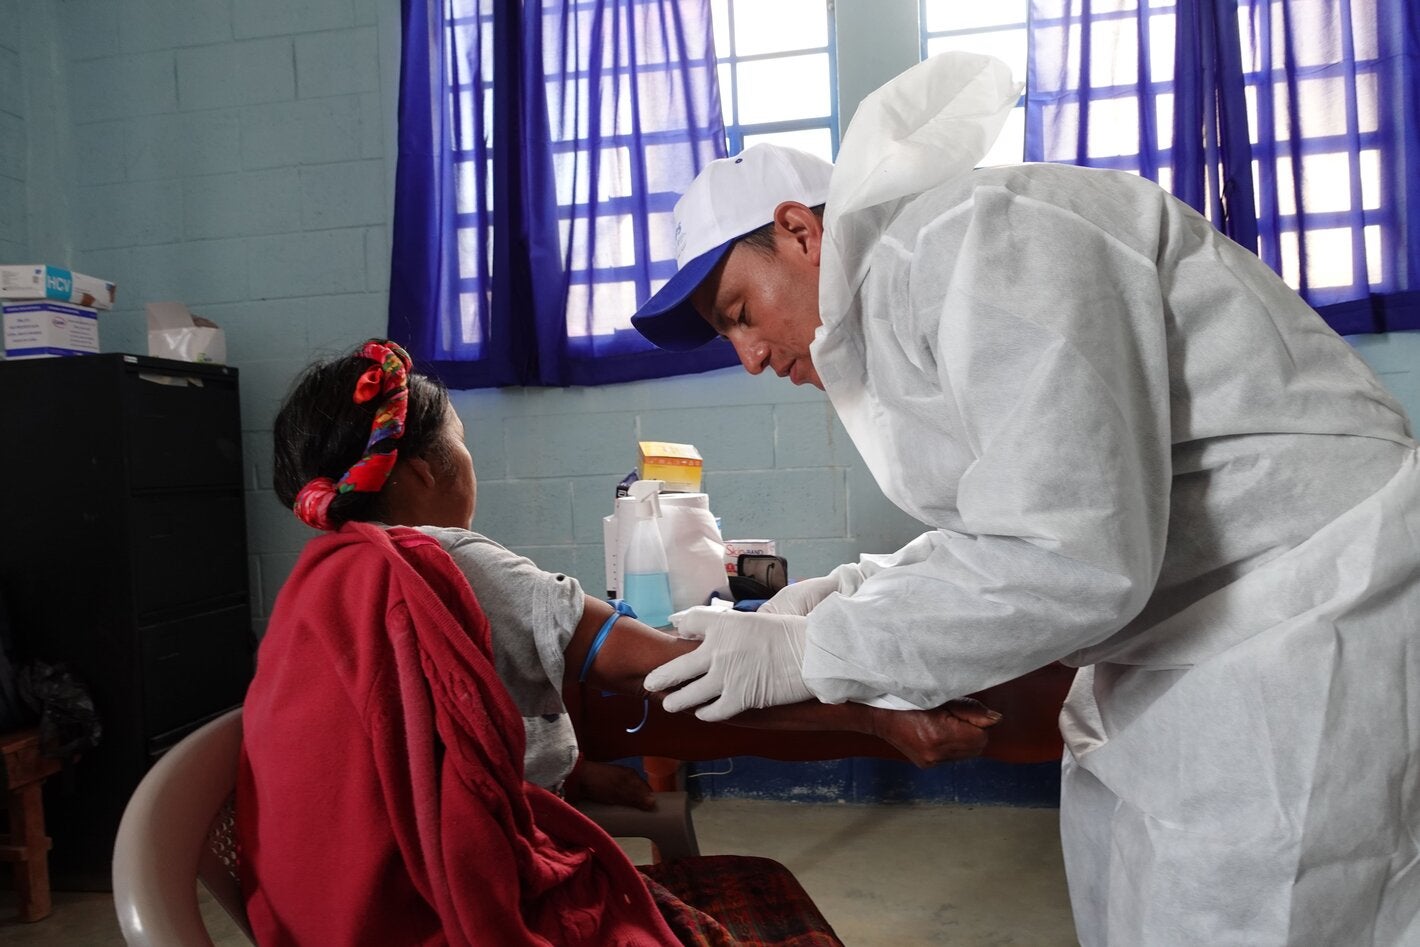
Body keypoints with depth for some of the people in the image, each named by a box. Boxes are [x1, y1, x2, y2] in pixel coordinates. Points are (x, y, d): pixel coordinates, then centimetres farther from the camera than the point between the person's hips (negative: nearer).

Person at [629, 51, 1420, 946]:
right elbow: (1005, 533, 17)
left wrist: (810, 653, -19)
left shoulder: (968, 241, -20)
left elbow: (1068, 562, -28)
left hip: (1299, 641, -10)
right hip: (1185, 641, 10)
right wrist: (847, 592, 3)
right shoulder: (894, 295, 11)